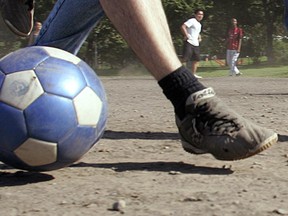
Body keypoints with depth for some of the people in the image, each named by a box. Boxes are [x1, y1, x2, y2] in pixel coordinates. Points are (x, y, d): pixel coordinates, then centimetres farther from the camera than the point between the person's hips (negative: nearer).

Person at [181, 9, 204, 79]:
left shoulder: (199, 24, 21)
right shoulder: (192, 21, -7)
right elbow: (183, 27, -20)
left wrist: (199, 37, 20)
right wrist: (186, 35, -22)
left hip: (196, 44, 9)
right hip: (189, 42, -9)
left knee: (196, 59, 9)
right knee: (185, 58, -14)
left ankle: (193, 74, 17)